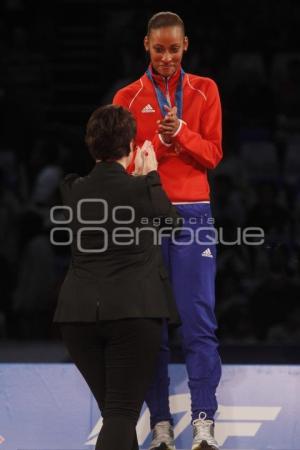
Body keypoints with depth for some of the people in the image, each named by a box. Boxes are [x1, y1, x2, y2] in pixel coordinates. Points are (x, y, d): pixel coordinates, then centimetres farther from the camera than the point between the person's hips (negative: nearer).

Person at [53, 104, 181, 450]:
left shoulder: (73, 191, 5)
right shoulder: (140, 189, -8)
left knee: (112, 408, 16)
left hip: (79, 313, 4)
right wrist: (151, 175, 21)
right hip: (134, 312, -4)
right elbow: (170, 221, 12)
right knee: (122, 412, -5)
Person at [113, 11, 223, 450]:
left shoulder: (204, 91, 10)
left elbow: (212, 154, 5)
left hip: (193, 214, -1)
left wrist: (181, 132, -13)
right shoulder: (128, 97, 9)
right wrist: (161, 141, -13)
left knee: (199, 319, -9)